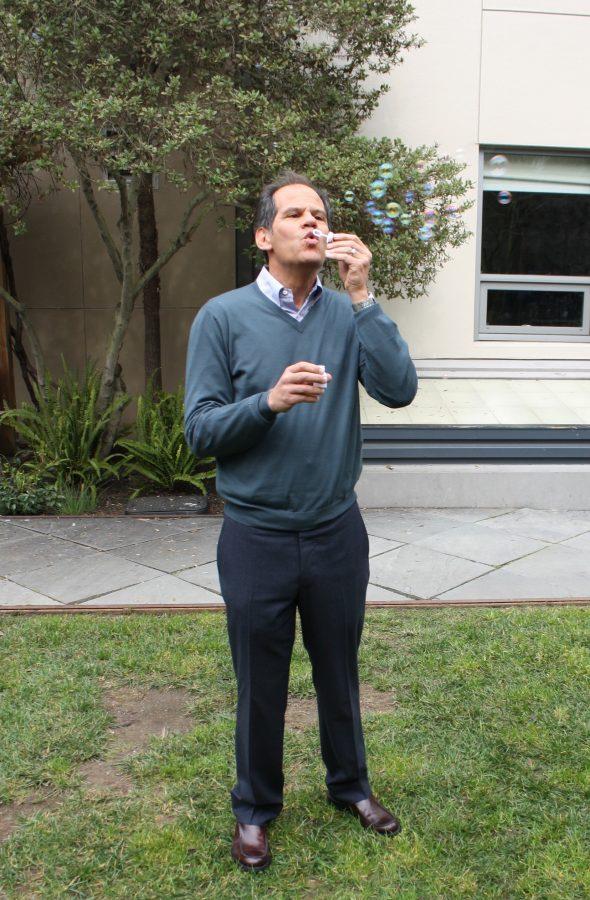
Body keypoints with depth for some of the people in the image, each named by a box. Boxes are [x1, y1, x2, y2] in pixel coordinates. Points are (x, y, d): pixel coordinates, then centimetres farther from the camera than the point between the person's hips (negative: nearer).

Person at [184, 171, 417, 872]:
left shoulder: (348, 315, -2)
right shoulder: (223, 317, -8)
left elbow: (399, 390, -16)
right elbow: (200, 431, -10)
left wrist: (362, 296, -20)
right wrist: (270, 400, -26)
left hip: (336, 530, 2)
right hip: (257, 535, -2)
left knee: (339, 671, 20)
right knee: (260, 683, 14)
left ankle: (350, 785, 44)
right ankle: (254, 807, 38)